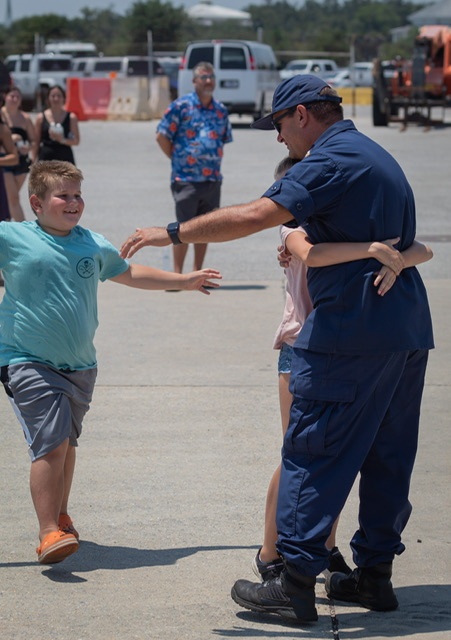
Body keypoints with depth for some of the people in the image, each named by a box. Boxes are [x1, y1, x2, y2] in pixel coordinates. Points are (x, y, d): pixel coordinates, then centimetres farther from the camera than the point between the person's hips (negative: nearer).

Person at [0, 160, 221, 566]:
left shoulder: (94, 246, 9)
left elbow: (128, 273, 27)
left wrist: (183, 281, 34)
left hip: (80, 365, 5)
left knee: (65, 443, 17)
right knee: (51, 442, -17)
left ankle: (60, 515, 35)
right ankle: (49, 533, -13)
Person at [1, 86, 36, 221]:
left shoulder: (25, 118, 5)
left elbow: (33, 140, 10)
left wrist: (29, 148, -11)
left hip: (21, 160, 4)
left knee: (12, 197, 14)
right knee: (13, 197, -12)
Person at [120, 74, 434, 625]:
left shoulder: (331, 161, -12)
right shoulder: (376, 156, 19)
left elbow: (255, 216, -22)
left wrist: (172, 232, -15)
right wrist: (303, 242, 26)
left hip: (351, 330, -10)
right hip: (408, 329, 10)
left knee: (312, 454, -4)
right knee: (386, 456, 13)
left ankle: (296, 584, -3)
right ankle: (374, 573, 20)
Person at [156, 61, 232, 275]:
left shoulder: (220, 110, 11)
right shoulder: (181, 106, -4)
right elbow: (162, 136, -3)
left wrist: (213, 159, 10)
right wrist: (178, 159, -2)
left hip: (213, 179, 5)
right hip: (186, 178, -5)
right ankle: (177, 274, 2)